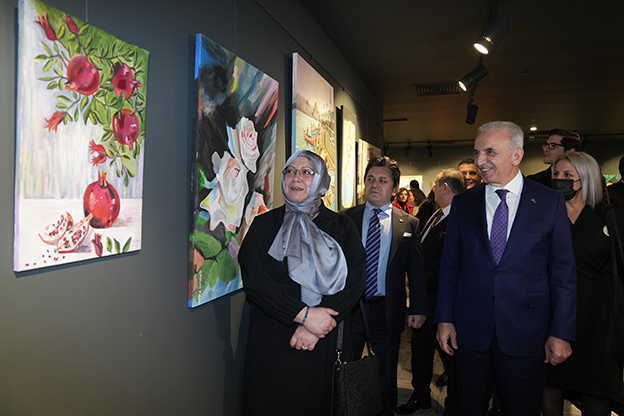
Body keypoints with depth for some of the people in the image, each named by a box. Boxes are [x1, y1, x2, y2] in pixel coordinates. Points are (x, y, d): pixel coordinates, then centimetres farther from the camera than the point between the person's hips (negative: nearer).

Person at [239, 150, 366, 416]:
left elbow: (354, 282, -6)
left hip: (327, 345, 1)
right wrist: (304, 315, -17)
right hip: (272, 344, 0)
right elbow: (253, 280, -9)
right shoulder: (264, 225, 2)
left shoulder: (342, 227, 3)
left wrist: (316, 329, -16)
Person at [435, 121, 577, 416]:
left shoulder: (550, 202, -2)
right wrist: (444, 319, 1)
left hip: (525, 334, -1)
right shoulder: (462, 204, 2)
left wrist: (561, 333, -4)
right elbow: (449, 266, 4)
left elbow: (563, 272, -2)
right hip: (470, 332, 2)